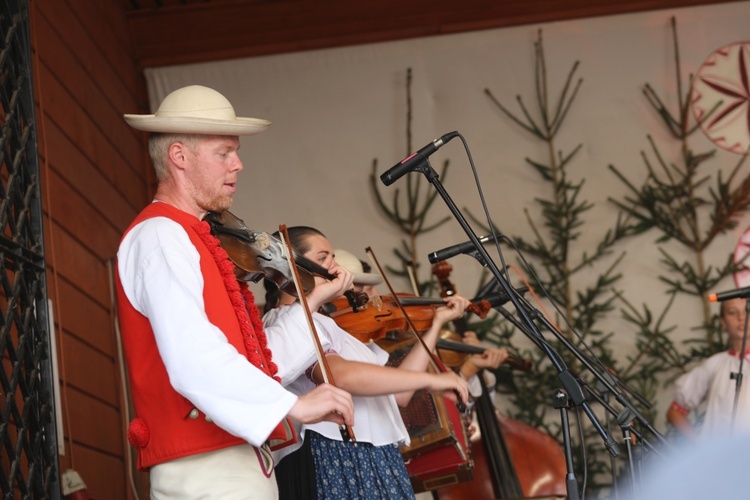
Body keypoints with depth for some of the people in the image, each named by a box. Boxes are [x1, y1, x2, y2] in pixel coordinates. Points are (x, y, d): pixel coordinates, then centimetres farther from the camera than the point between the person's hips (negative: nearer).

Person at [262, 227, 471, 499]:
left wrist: (436, 324, 18)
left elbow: (396, 395, 16)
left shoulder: (325, 324, 20)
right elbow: (339, 374, -27)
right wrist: (430, 379, -23)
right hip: (337, 468, -9)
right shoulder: (285, 322, -7)